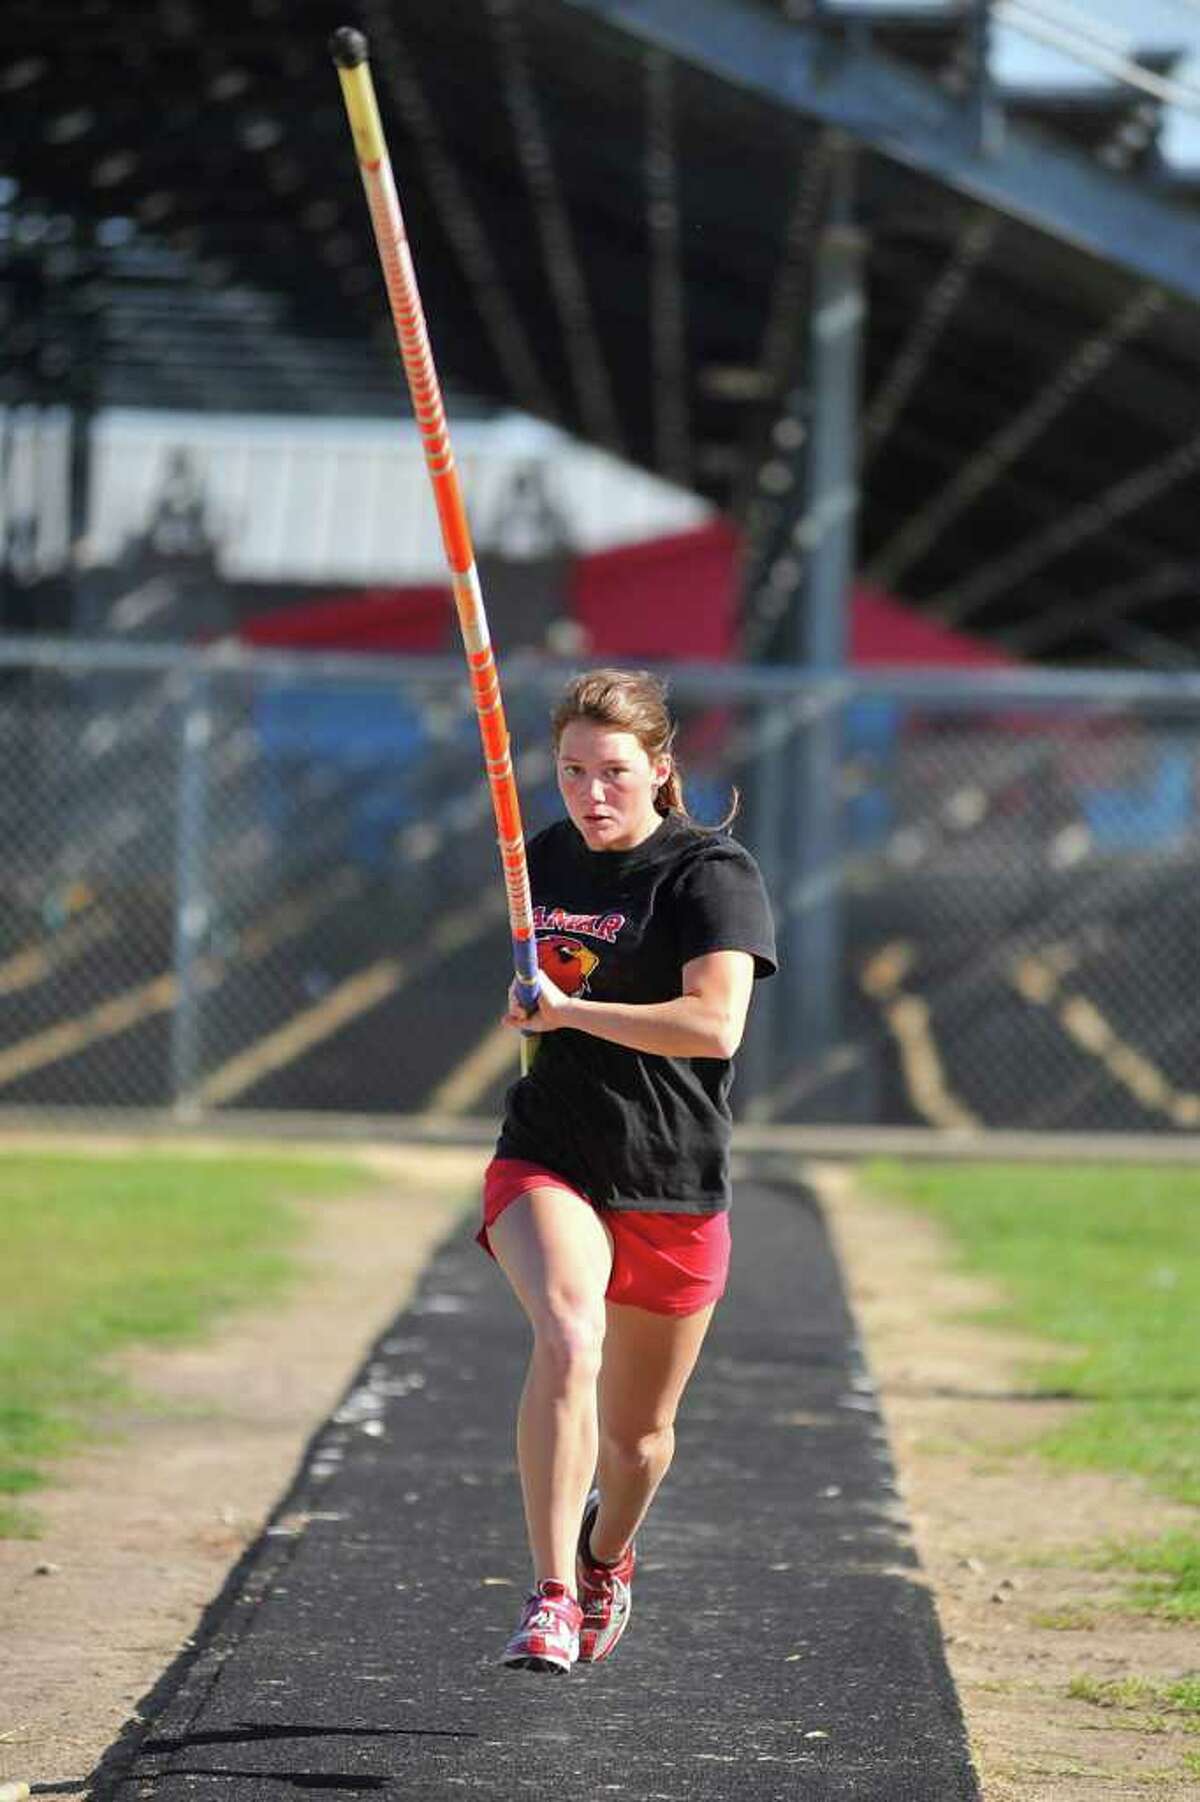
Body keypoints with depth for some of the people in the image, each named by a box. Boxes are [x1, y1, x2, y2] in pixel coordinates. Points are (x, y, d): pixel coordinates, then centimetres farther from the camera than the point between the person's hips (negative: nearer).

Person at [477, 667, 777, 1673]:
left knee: (640, 1430, 11)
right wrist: (534, 1009, 12)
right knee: (568, 1337, -29)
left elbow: (716, 1024, -25)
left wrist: (569, 1011, -21)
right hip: (548, 1164, 2)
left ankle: (607, 1555, 46)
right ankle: (550, 1600, -31)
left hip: (676, 1192, -2)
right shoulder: (549, 858, 8)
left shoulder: (713, 871, -10)